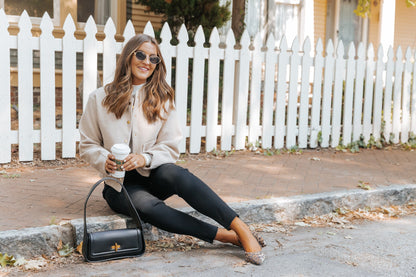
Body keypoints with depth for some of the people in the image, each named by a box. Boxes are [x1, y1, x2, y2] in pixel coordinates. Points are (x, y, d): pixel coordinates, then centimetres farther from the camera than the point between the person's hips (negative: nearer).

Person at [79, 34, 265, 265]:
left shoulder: (162, 99, 5)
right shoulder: (100, 99, 2)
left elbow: (170, 148, 1)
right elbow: (88, 145, 8)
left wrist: (145, 158, -19)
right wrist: (105, 161, -14)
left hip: (153, 175, 1)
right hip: (120, 184, -1)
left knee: (174, 173, -36)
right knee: (147, 205, -35)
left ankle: (242, 230, -39)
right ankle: (228, 236, -35)